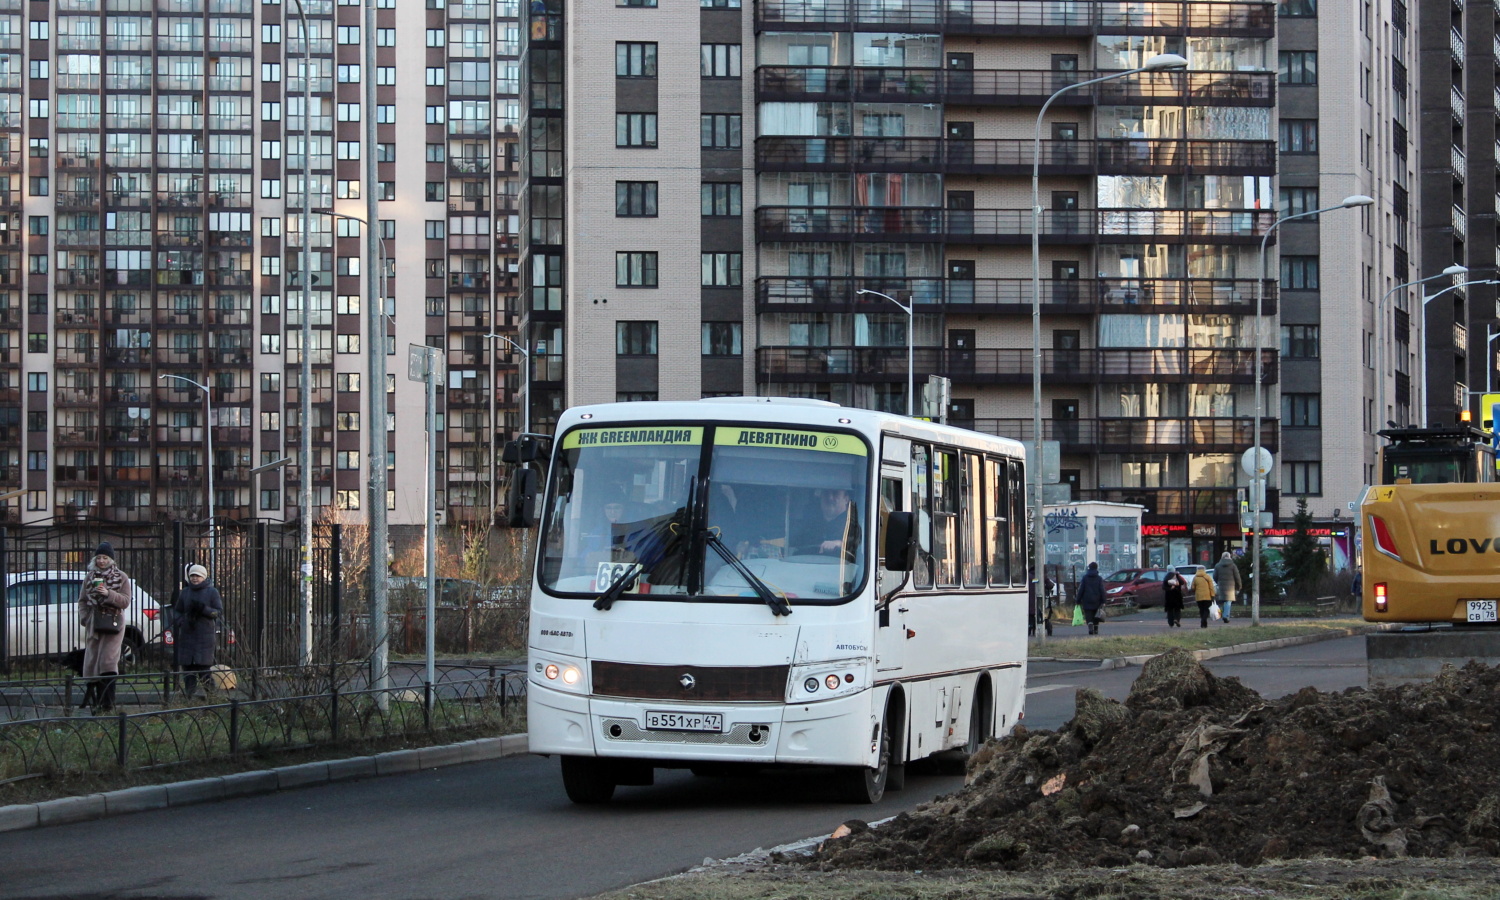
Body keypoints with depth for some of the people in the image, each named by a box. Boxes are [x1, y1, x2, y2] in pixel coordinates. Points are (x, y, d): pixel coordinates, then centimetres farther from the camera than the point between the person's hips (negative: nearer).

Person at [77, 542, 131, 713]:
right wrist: (85, 619, -2)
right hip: (94, 625, 4)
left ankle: (107, 702, -16)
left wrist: (109, 594, -19)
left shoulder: (121, 578, 2)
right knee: (92, 662, 3)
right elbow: (82, 601, 12)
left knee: (108, 660, -14)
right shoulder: (90, 577, 10)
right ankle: (97, 701, 9)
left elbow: (126, 602, -5)